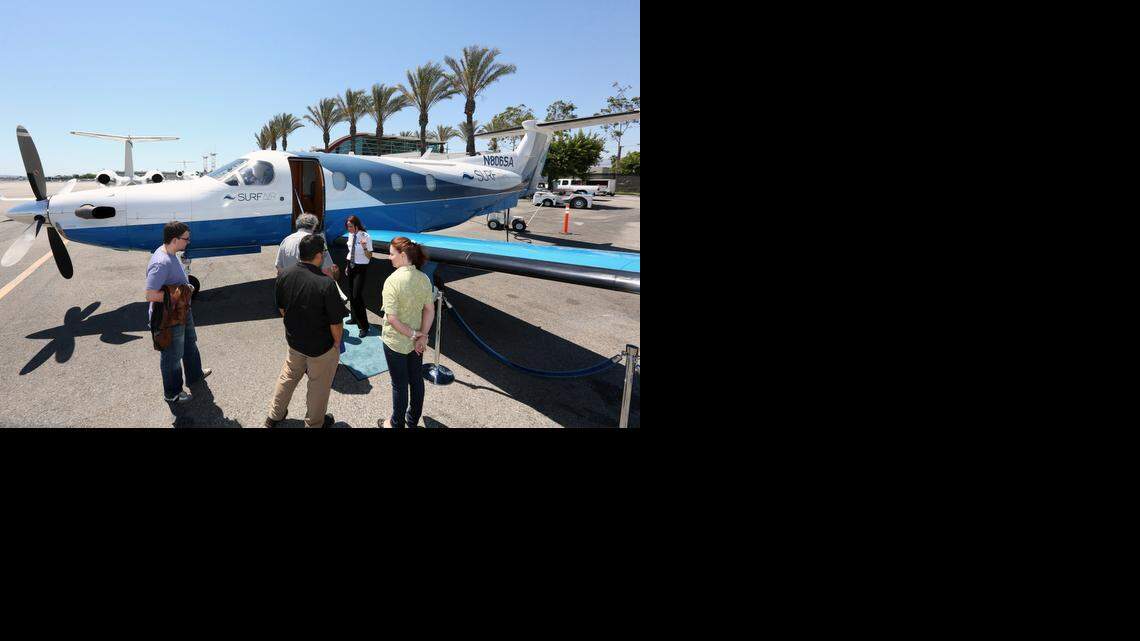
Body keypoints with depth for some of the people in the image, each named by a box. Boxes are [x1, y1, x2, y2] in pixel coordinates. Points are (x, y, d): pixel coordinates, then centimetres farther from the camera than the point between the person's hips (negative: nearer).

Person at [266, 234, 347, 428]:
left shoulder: (284, 276, -11)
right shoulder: (327, 284, -29)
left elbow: (281, 308, 4)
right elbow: (336, 323, -22)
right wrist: (337, 343, -4)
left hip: (294, 340, 5)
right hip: (321, 346, -5)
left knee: (288, 376, 28)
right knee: (319, 385, 17)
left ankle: (274, 416, 45)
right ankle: (314, 423, 37)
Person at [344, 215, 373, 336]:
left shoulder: (366, 237, -18)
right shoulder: (351, 235, 2)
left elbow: (369, 257, -16)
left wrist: (364, 247, -34)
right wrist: (348, 266, 18)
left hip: (361, 268, -7)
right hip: (351, 266, 7)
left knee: (357, 296, -11)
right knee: (351, 294, 16)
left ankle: (364, 326, -3)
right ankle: (355, 319, 36)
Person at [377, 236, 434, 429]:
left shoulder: (393, 280, -24)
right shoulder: (424, 278, -6)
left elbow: (392, 318, -25)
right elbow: (430, 310, -6)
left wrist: (413, 334, -16)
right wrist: (421, 335, -9)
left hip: (396, 342, -5)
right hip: (416, 341, 5)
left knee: (399, 384, 11)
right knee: (416, 379, 19)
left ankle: (397, 423, 31)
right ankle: (413, 420, 38)